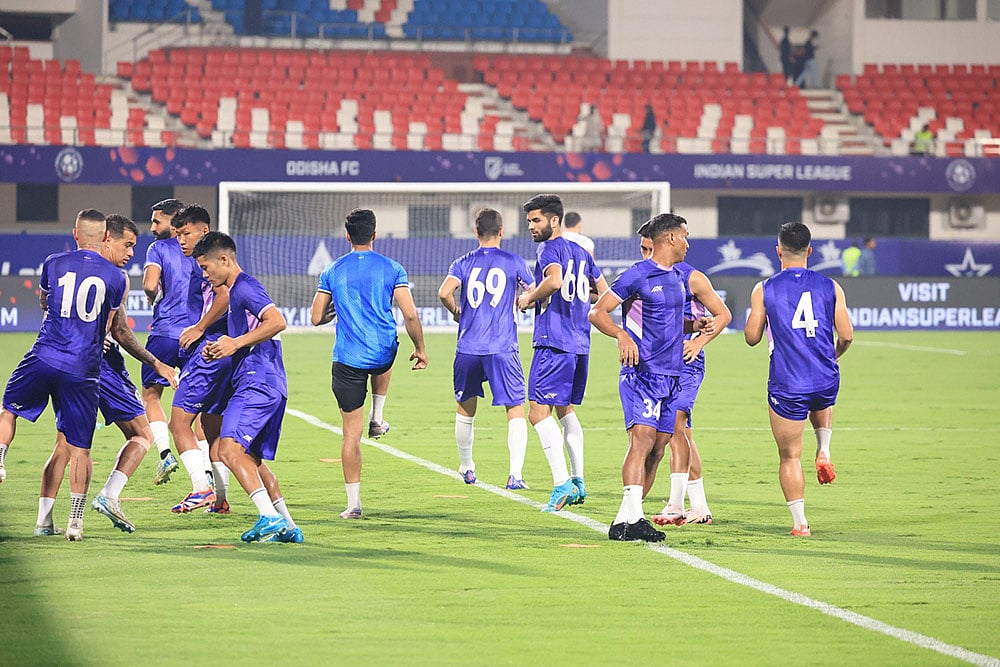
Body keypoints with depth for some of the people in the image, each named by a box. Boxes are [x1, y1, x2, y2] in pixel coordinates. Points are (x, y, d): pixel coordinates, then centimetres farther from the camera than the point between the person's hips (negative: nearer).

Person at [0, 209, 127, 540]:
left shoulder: (53, 263, 4)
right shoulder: (116, 277, 2)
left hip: (44, 357, 0)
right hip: (84, 367, 0)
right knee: (79, 448, 5)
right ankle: (76, 521, 2)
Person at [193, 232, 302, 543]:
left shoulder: (245, 287, -8)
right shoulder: (237, 290, 24)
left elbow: (277, 321, -22)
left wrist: (236, 343, -20)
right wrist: (221, 348, 17)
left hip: (257, 382, -11)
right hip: (271, 387, 11)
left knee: (229, 448, -21)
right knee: (253, 459, 14)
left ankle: (269, 517, -30)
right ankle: (287, 526, 14)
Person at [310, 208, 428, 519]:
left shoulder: (332, 272, 0)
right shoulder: (391, 269, -3)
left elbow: (317, 318, 4)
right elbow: (410, 315, -9)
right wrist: (420, 349, 5)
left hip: (348, 360, -1)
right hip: (384, 353, 1)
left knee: (352, 433, 1)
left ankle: (353, 503, -1)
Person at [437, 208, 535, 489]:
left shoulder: (464, 263, 5)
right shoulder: (513, 262, 2)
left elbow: (444, 292, -11)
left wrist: (455, 311, 8)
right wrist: (522, 301, 27)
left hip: (468, 348, 2)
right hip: (503, 349, -2)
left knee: (465, 409, 19)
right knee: (516, 411, -1)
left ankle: (466, 468, 31)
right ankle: (515, 474, -13)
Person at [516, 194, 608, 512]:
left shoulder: (549, 248, -8)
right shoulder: (581, 252, 17)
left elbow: (554, 280, -27)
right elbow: (604, 292, 23)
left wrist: (529, 298, -12)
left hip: (553, 341, -9)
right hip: (581, 343, 9)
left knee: (538, 411, -10)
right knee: (565, 409, 21)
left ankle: (562, 482, -20)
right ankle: (578, 480, 21)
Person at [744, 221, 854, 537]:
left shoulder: (764, 290, -3)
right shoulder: (830, 287, 2)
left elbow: (751, 337, 2)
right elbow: (846, 336, 2)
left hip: (786, 386, -2)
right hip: (827, 381, 3)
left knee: (790, 456, 7)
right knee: (822, 406, 39)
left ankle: (800, 522, 3)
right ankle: (824, 451, 16)